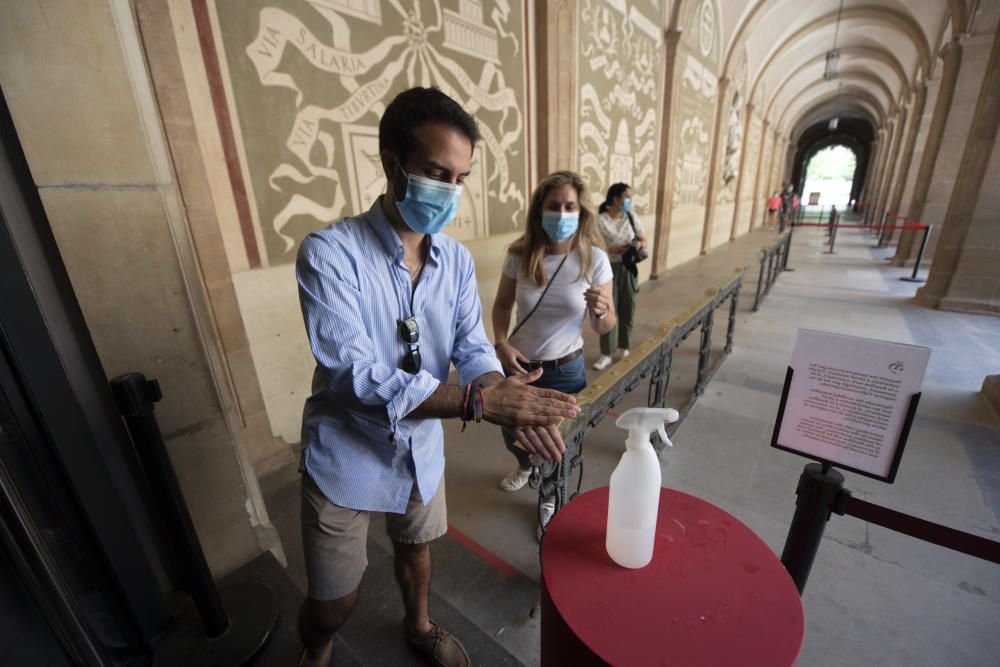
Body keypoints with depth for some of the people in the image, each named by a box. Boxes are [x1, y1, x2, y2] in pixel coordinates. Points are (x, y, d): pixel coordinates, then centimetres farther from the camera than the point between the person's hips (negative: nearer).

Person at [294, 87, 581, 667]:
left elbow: (473, 347, -7)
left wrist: (508, 397, -29)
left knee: (415, 548, 29)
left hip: (422, 449, 5)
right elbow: (356, 377, -30)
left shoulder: (458, 259, -5)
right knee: (334, 603, 16)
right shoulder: (330, 253, -22)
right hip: (347, 458, -4)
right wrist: (478, 400, -37)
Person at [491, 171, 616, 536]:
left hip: (565, 369, -1)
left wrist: (600, 311, -30)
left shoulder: (594, 259, -14)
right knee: (512, 434, 22)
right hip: (519, 364, 2)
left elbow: (605, 327, -7)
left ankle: (549, 502, 48)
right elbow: (501, 305, 2)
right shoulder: (520, 255, -11)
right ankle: (525, 465, 61)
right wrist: (502, 344, -14)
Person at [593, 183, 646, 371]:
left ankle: (625, 348, 30)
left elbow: (643, 240, 9)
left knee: (627, 309, 11)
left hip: (628, 269, 4)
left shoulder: (632, 217, 4)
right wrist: (614, 249, -26)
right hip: (608, 269, -4)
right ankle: (606, 354, 11)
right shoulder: (600, 220, -11)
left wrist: (639, 244, -14)